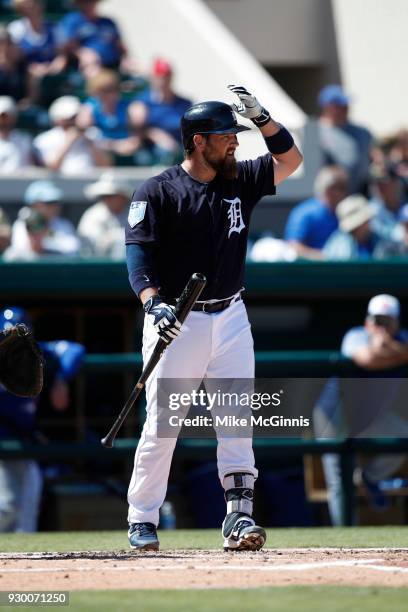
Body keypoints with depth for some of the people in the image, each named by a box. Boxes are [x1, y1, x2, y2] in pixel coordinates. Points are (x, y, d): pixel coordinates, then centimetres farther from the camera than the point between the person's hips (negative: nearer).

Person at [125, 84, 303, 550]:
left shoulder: (239, 180, 9)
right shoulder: (156, 192, -6)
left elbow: (289, 159, 11)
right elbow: (137, 251, -13)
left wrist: (259, 116, -4)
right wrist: (152, 302, -28)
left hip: (230, 318, 4)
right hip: (176, 321, -4)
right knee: (161, 425, -1)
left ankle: (238, 516, -3)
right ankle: (142, 521, 9)